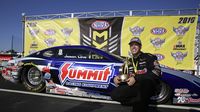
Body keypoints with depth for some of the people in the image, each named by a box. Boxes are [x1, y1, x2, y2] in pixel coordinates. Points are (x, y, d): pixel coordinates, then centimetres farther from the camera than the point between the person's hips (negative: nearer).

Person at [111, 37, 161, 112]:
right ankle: (143, 101, -13)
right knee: (114, 94, -21)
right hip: (133, 87, 5)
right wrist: (117, 78, -5)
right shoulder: (128, 62, 18)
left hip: (147, 87, -4)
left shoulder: (149, 57, 3)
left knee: (145, 81, -40)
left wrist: (136, 79, -18)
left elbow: (157, 72, -12)